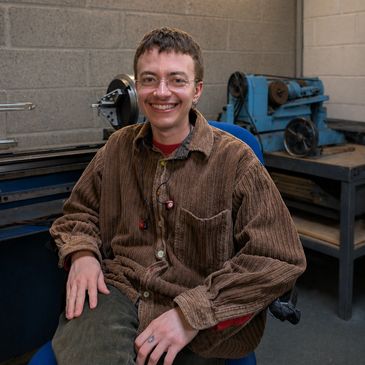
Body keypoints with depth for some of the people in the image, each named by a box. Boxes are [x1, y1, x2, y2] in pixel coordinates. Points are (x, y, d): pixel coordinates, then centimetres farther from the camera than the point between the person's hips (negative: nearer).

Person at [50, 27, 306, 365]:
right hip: (118, 291, 2)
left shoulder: (235, 160, -6)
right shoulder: (119, 146, 6)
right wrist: (82, 254, -3)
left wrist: (193, 313, -17)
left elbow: (279, 260, -10)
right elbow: (79, 211, 19)